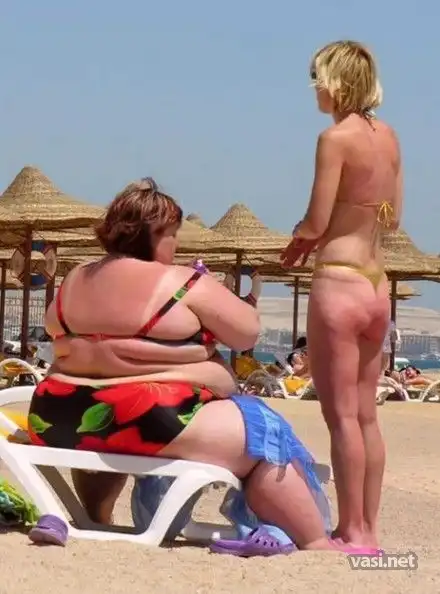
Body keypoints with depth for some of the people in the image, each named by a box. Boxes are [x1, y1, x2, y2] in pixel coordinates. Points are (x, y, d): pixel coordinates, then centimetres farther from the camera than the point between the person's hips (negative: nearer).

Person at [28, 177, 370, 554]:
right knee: (266, 437, 3)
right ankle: (316, 543, 2)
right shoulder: (183, 285, -8)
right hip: (151, 423, -7)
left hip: (66, 419, 7)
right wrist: (212, 297, 16)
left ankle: (94, 520, 50)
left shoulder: (74, 282, 11)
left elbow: (55, 327, 29)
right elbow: (248, 332, -2)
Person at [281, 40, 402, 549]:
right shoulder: (387, 136, 9)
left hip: (338, 283, -7)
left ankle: (353, 531, 2)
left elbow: (316, 223, -13)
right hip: (377, 287, 8)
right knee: (365, 416, 12)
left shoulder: (336, 137, -12)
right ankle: (367, 529, 17)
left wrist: (298, 237, 7)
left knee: (341, 415, -1)